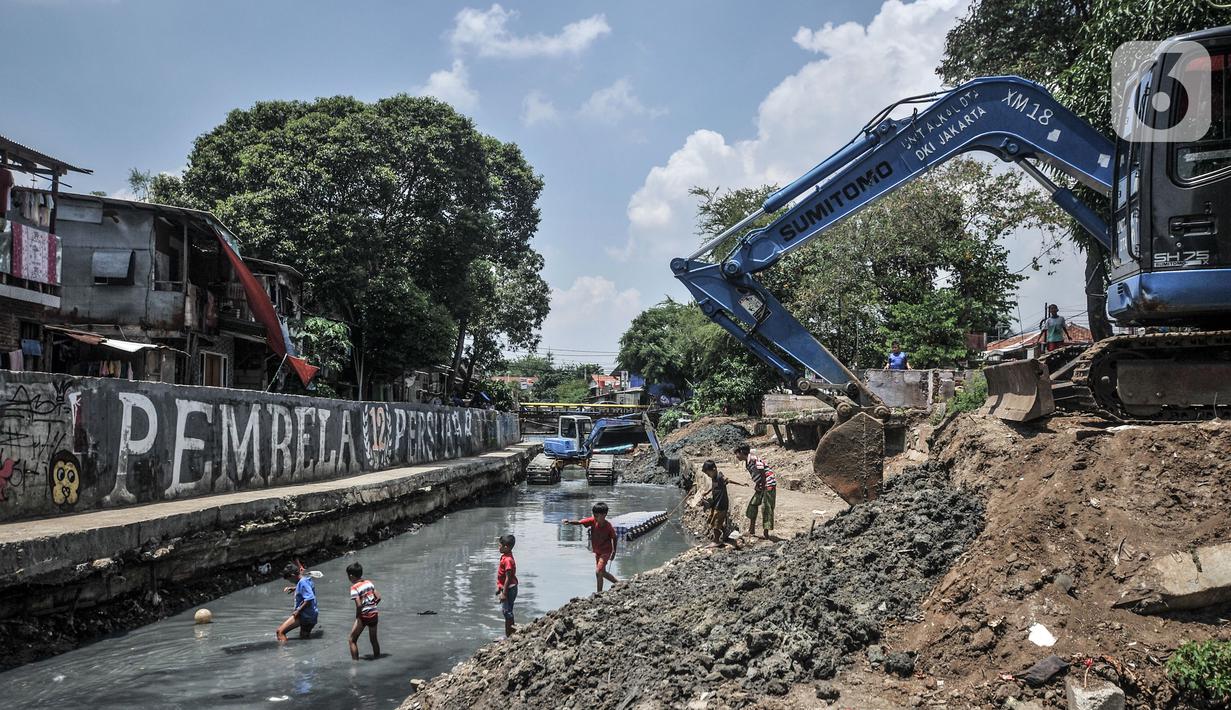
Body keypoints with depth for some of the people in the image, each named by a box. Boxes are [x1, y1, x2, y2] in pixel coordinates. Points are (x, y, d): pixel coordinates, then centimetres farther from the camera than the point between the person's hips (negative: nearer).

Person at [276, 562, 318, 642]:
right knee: (303, 636, 27)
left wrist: (298, 611, -20)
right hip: (311, 616, 10)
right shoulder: (306, 578, 8)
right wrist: (294, 588, 16)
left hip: (304, 615, -10)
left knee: (280, 632, -18)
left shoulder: (303, 582, -20)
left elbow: (309, 599, -28)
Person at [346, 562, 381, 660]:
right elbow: (378, 597, 4)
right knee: (373, 639, 21)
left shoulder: (354, 588, -14)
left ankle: (355, 661, 3)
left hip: (363, 616, -6)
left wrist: (357, 617, -9)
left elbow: (359, 605, -22)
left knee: (352, 640, 7)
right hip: (374, 614, 6)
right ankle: (377, 657, 28)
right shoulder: (369, 582, 4)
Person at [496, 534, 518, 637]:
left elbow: (508, 578, -23)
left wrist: (504, 593, -21)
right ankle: (509, 634, 26)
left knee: (507, 612, -2)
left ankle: (509, 635, 6)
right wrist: (499, 587, 22)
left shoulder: (507, 560, -24)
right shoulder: (504, 557, 8)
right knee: (506, 611, 17)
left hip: (509, 589, -10)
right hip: (508, 589, 10)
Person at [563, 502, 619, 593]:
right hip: (597, 551, 6)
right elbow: (579, 522, -25)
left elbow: (614, 538, -7)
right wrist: (569, 522, -43)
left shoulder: (608, 526, -24)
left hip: (606, 551, -6)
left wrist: (614, 551, -1)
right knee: (602, 572, 17)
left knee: (598, 572, -17)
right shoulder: (593, 521, -15)